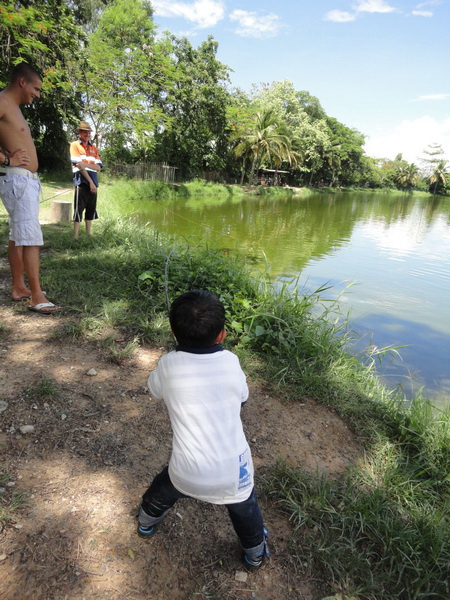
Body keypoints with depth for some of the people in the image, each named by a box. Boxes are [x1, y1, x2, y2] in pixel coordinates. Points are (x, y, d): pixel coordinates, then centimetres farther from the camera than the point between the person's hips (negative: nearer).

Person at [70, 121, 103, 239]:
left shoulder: (94, 148, 17)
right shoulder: (75, 145, 2)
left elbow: (99, 167, 5)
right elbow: (79, 165, -8)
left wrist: (86, 164, -13)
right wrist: (90, 181, -13)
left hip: (93, 183, 6)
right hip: (81, 182, -6)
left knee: (91, 210, 9)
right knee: (78, 210, -5)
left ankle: (89, 235, 17)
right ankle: (75, 237, -2)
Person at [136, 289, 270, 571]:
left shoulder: (169, 365, -17)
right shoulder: (230, 361, -16)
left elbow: (155, 389, 5)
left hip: (187, 471, 1)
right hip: (233, 473, -1)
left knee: (162, 491, 34)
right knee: (246, 511, 30)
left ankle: (146, 522, 62)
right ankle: (256, 554, 54)